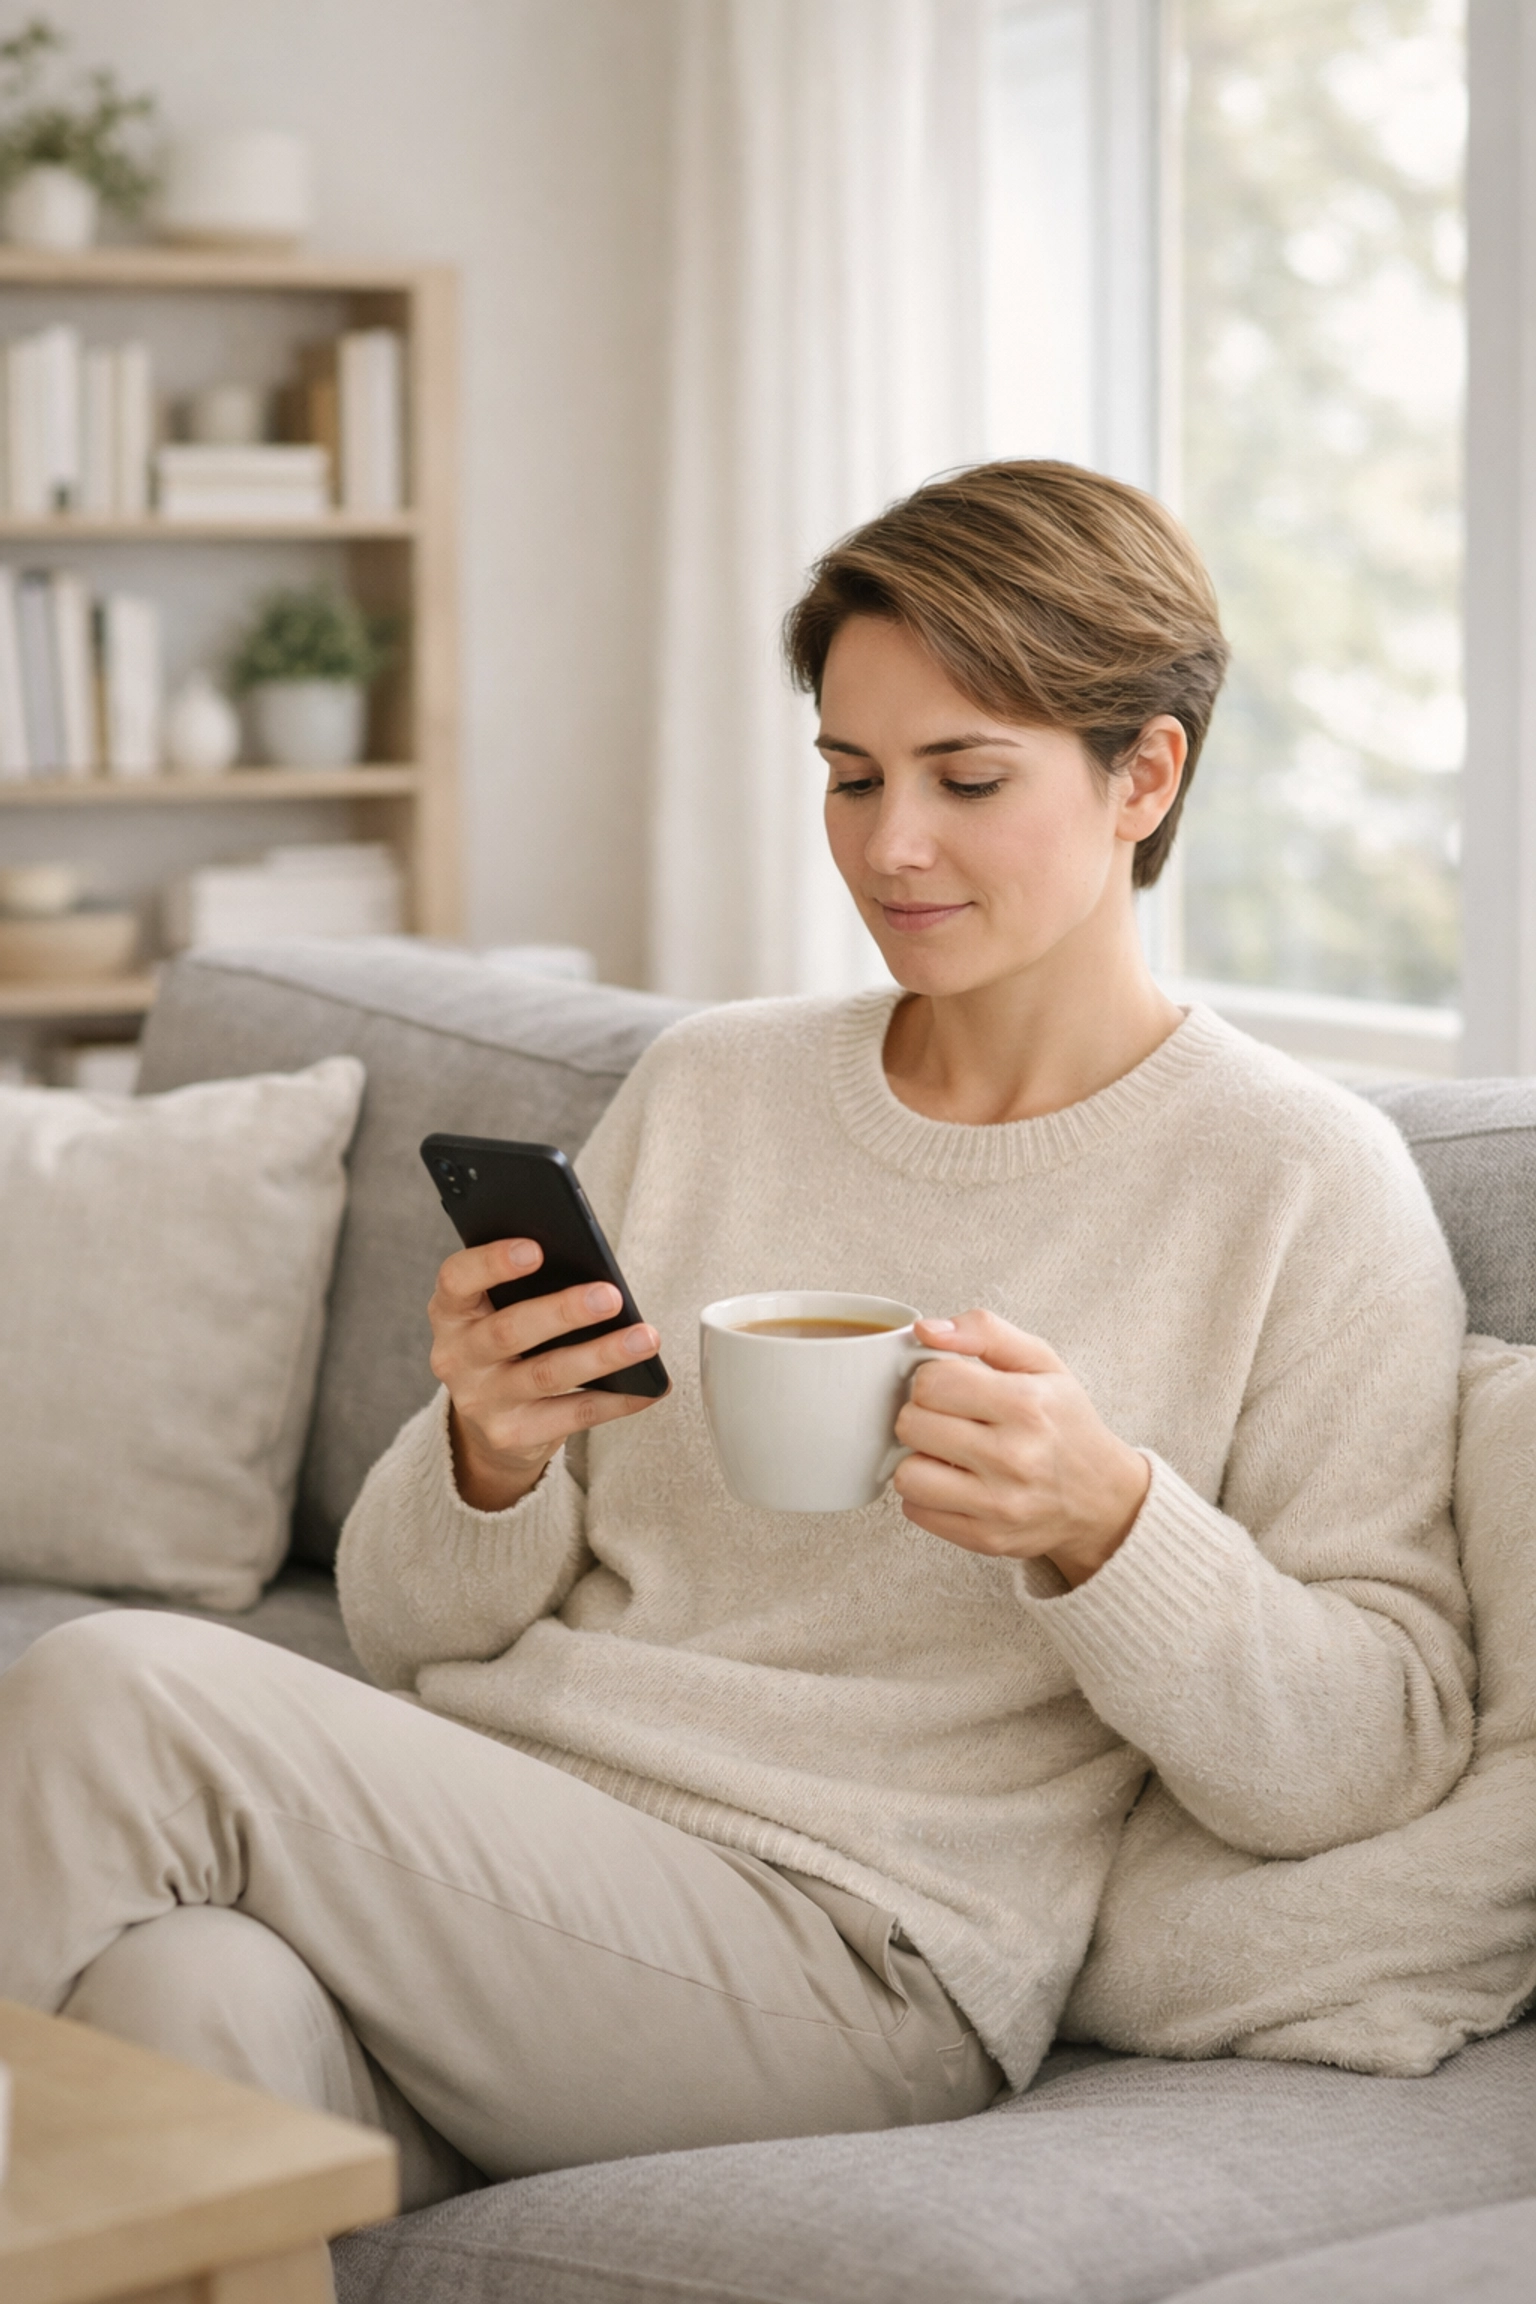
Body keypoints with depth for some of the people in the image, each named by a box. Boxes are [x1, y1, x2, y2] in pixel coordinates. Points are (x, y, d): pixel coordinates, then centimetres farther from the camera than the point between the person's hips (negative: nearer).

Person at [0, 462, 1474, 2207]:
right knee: (192, 1984, -34)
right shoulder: (708, 1085, 15)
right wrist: (488, 1463, -9)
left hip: (847, 1951, -4)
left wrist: (1102, 1522, -20)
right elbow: (411, 1629, 15)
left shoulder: (1304, 1189, 1)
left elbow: (1370, 1755, -3)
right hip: (469, 1838, 4)